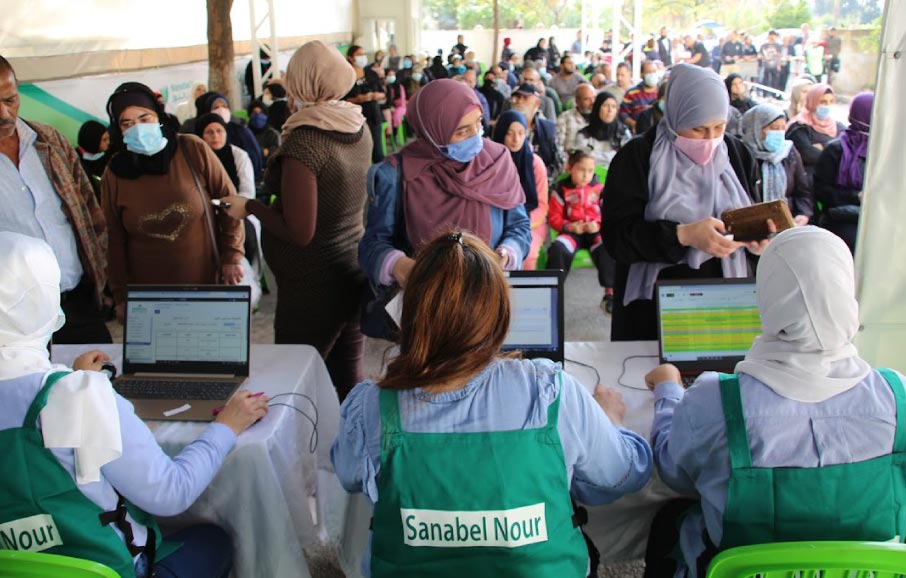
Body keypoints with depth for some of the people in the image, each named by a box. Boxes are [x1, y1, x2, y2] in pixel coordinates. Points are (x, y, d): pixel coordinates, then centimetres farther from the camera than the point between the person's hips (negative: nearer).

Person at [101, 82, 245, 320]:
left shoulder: (193, 150, -7)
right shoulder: (114, 173, 0)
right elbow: (114, 240, 5)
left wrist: (231, 257, -5)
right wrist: (121, 295, 6)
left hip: (207, 283, -1)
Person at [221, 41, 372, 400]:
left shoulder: (304, 140, -21)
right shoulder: (359, 128, 2)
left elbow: (299, 232, -22)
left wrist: (249, 207, -9)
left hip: (313, 286, -8)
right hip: (353, 275, 8)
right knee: (347, 381, 18)